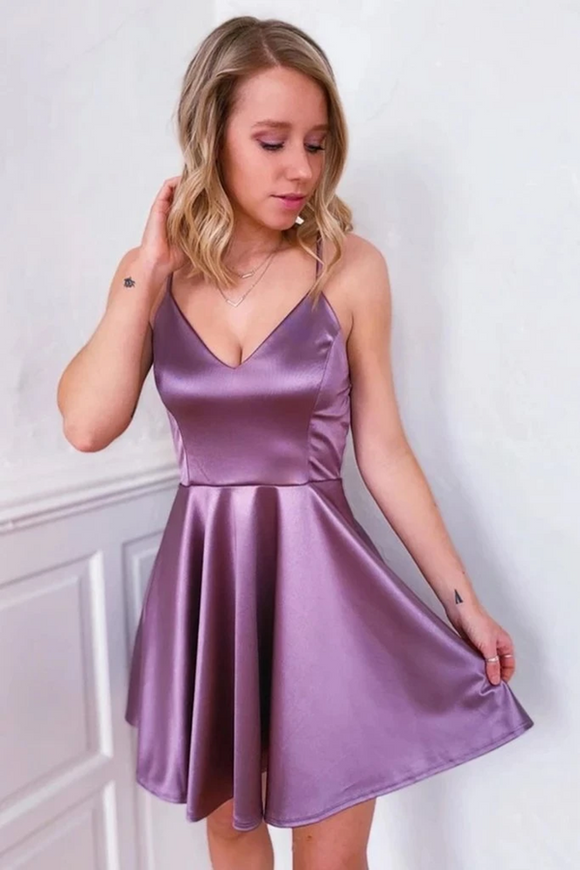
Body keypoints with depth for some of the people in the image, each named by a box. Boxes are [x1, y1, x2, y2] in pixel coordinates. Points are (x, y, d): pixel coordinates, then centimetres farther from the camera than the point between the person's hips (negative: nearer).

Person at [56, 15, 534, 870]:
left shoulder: (350, 267, -8)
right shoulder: (151, 272, -1)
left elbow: (383, 449, -3)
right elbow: (88, 424, -13)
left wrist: (462, 599, -1)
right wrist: (150, 273, -13)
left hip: (317, 574, -2)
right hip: (203, 576, 3)